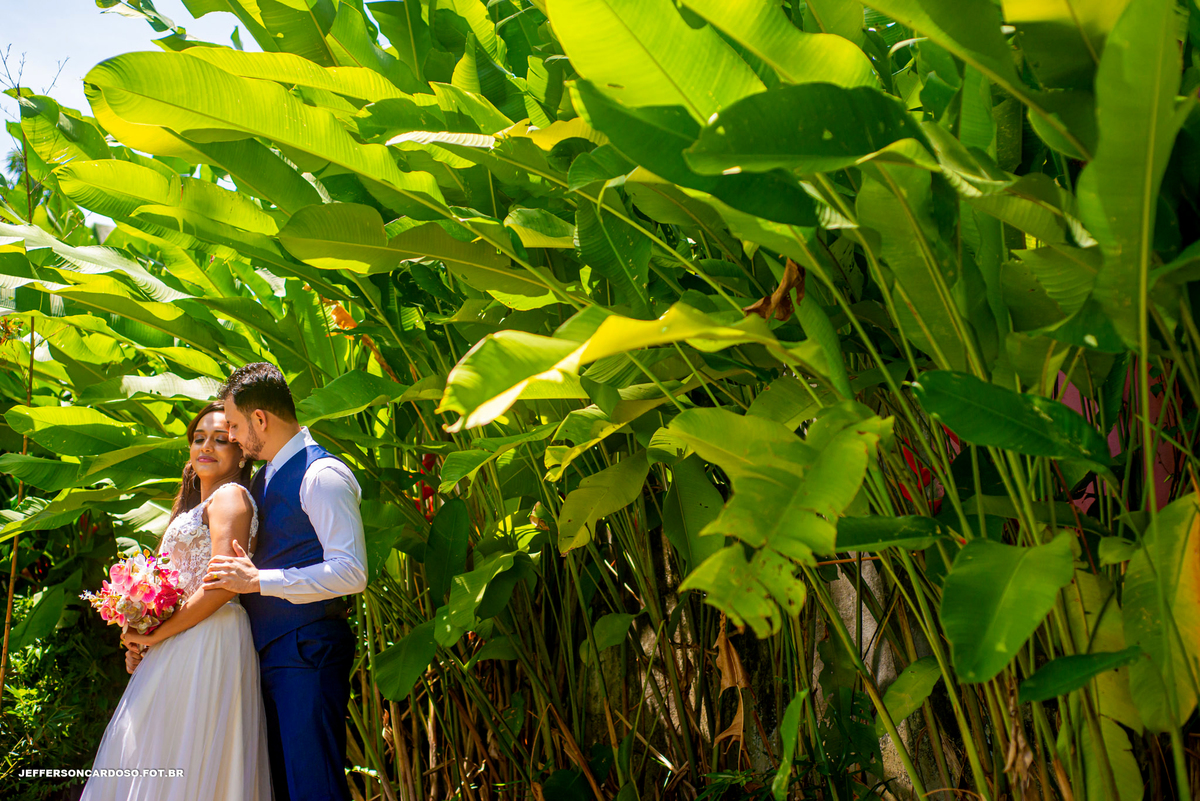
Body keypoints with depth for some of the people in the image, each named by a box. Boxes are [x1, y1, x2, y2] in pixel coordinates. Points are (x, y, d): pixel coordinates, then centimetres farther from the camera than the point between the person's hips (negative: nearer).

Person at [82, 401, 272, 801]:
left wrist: (157, 634, -12)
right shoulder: (196, 505, 23)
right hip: (184, 648, 9)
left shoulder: (230, 495, -6)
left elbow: (223, 585, -18)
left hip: (208, 643, -9)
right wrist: (142, 644, 7)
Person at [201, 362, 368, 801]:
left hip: (308, 652, -9)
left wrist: (258, 580, -20)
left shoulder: (322, 475, -13)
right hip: (268, 651, 9)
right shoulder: (263, 479, 16)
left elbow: (351, 572, -21)